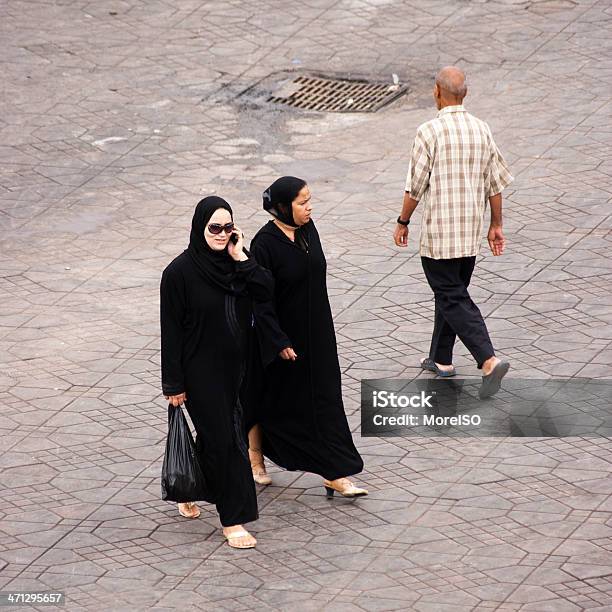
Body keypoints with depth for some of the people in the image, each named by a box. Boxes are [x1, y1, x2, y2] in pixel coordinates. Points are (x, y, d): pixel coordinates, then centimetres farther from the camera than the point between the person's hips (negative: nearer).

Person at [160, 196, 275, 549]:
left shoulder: (236, 263, 1)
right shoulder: (181, 272, -16)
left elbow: (267, 292, -11)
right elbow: (172, 330, -13)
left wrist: (241, 259, -18)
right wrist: (174, 384, -12)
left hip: (234, 367, 6)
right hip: (201, 370, -6)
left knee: (214, 433, 19)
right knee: (223, 438, -5)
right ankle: (232, 519, 3)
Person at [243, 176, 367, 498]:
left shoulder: (307, 229, -1)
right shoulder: (265, 244, -22)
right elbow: (260, 300, -20)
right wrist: (279, 342, -20)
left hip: (315, 332, 6)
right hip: (281, 332, -6)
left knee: (324, 398, 5)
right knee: (269, 398, 12)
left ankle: (334, 474, 7)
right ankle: (254, 458, 36)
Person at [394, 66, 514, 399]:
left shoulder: (430, 132, -15)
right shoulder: (481, 130, 2)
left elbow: (415, 186, -12)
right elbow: (495, 183, 7)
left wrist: (402, 222, 2)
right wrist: (496, 226, 16)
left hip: (439, 231, -6)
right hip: (471, 231, 6)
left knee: (453, 299, -4)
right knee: (452, 291, 21)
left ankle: (489, 360, -18)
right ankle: (441, 359, 29)